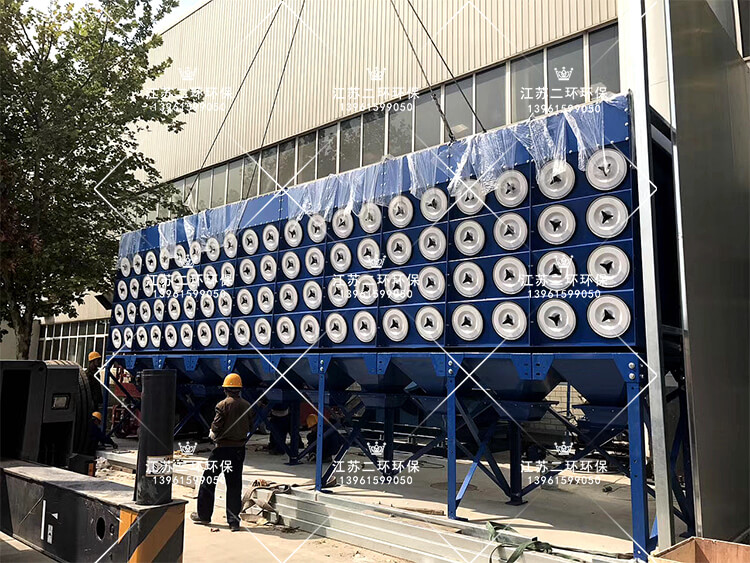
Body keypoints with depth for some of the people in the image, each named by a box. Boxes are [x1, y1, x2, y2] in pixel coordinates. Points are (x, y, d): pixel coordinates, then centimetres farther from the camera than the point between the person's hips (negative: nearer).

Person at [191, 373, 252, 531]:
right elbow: (249, 426, 8)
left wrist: (213, 435, 6)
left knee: (209, 481, 14)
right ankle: (234, 521, 9)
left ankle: (203, 515, 25)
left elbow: (216, 427, -14)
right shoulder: (247, 406, 1)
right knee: (234, 485, 9)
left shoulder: (223, 405, -12)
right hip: (239, 448, 4)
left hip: (223, 448, -4)